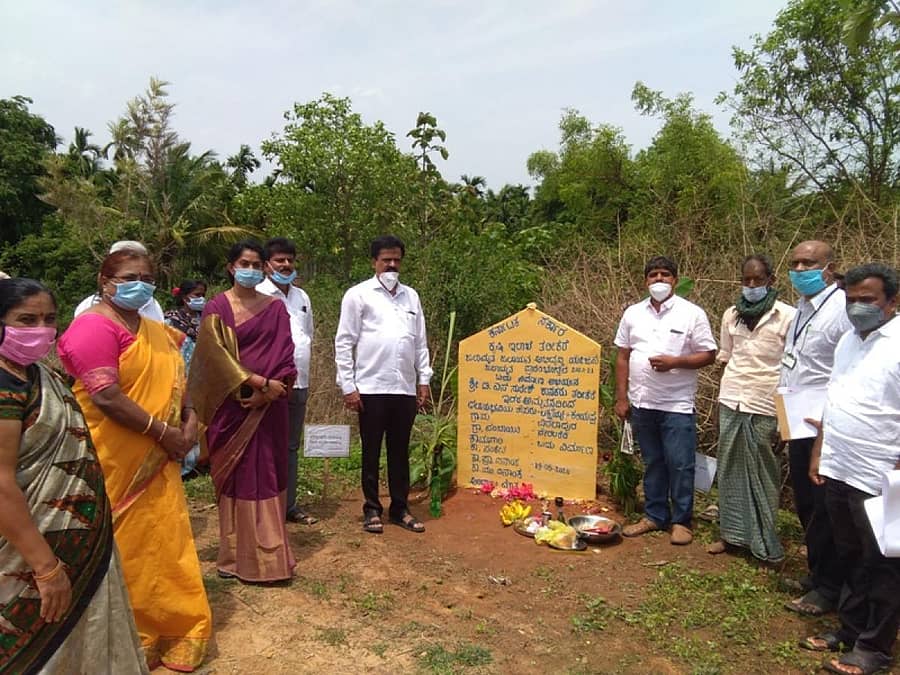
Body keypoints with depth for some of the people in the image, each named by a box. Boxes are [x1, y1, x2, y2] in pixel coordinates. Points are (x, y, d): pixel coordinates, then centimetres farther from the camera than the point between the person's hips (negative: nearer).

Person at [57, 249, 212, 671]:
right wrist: (163, 432, -18)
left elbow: (174, 381, 16)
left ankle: (169, 629, 33)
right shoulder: (94, 327, -14)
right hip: (116, 463, -8)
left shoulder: (155, 331, 13)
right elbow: (106, 398, -23)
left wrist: (190, 419, -3)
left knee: (162, 542, 16)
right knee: (124, 548, 6)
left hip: (156, 461, 8)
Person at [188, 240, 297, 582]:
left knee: (267, 476, 5)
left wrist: (266, 393, -12)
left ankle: (267, 553, 14)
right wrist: (260, 381, -17)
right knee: (234, 477, 4)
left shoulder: (275, 307, 8)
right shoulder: (216, 307, 1)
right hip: (231, 404, -2)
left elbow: (284, 354, 1)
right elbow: (217, 353, -10)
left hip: (268, 406, 2)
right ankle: (235, 554, 15)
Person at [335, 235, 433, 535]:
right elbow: (344, 343, -3)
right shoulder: (358, 295, -1)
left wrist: (424, 380, 9)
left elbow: (420, 342, 15)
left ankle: (400, 508, 23)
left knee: (400, 451, 12)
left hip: (405, 388, 4)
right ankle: (372, 509, 19)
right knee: (372, 452, 7)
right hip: (371, 388, -4)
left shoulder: (411, 296, 13)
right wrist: (348, 386, -8)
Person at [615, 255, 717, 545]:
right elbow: (623, 356, 9)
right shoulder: (633, 313, 7)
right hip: (642, 403, 4)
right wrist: (621, 397, 6)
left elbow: (708, 355, -4)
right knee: (652, 463, 14)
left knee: (680, 465, 2)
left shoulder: (692, 314, -4)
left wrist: (675, 362, -19)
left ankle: (681, 521, 17)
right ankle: (654, 516, 26)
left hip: (677, 405, -3)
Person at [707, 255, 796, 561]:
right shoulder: (731, 315, 8)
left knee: (762, 474, 4)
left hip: (765, 406, -4)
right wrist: (725, 398, 12)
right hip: (730, 401, 4)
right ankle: (730, 532, 23)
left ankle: (764, 542, 17)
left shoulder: (787, 316, -5)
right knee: (729, 469, 11)